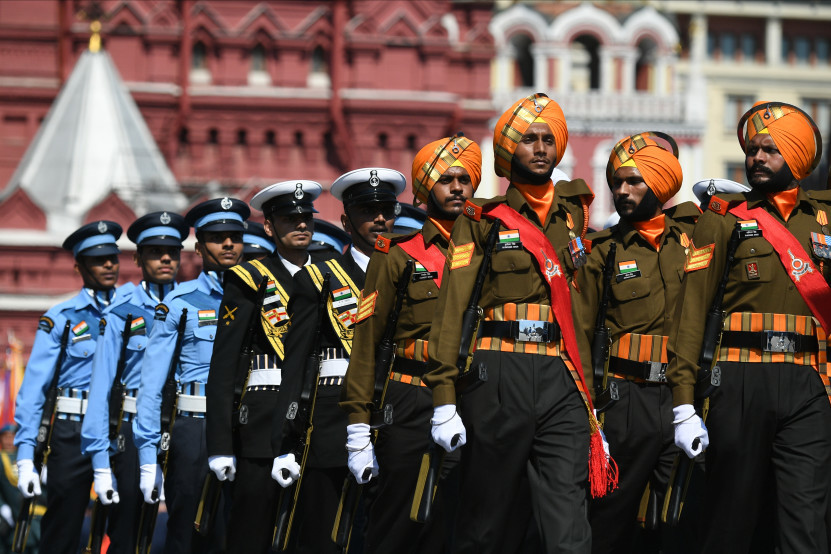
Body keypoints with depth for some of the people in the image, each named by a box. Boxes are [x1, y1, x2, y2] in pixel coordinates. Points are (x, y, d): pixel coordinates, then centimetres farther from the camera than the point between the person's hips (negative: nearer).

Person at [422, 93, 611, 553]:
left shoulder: (574, 213, 16)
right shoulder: (481, 221, 6)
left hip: (563, 381, 2)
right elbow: (452, 309, 1)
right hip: (498, 379, -2)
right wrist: (445, 399, -9)